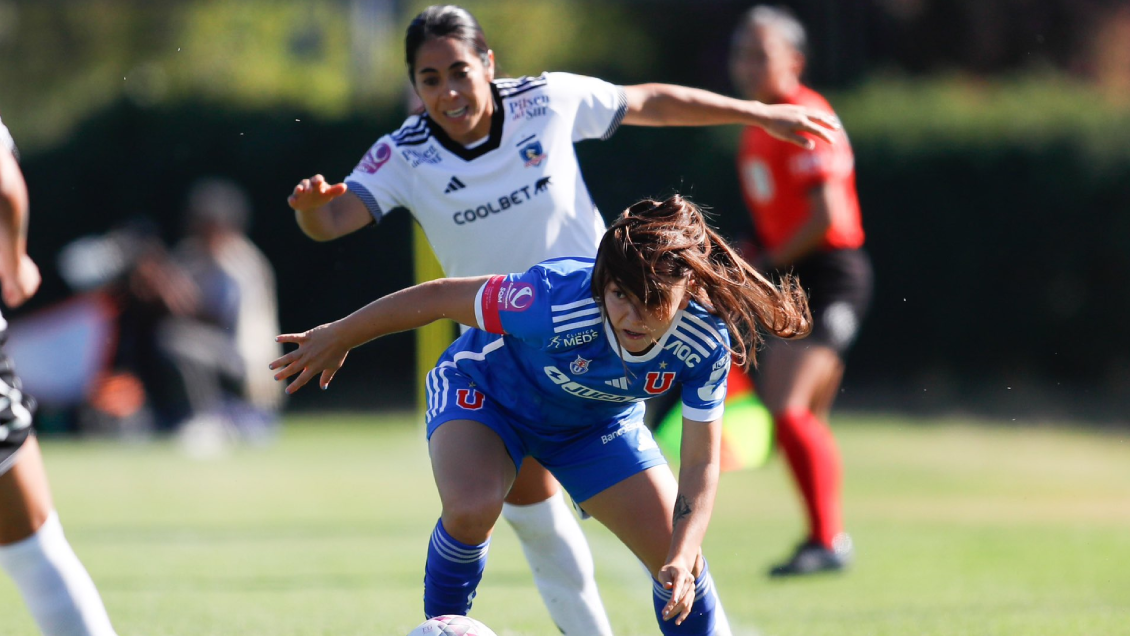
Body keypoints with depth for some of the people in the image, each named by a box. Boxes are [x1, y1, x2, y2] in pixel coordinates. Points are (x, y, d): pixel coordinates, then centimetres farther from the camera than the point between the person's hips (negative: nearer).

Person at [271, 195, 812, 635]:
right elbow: (438, 297, -29)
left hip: (597, 420, 4)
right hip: (484, 391, -4)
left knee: (678, 557, -4)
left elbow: (700, 463, -22)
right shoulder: (558, 303, -42)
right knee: (471, 509, -34)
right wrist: (336, 340, -18)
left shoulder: (704, 342, -30)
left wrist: (682, 557, -39)